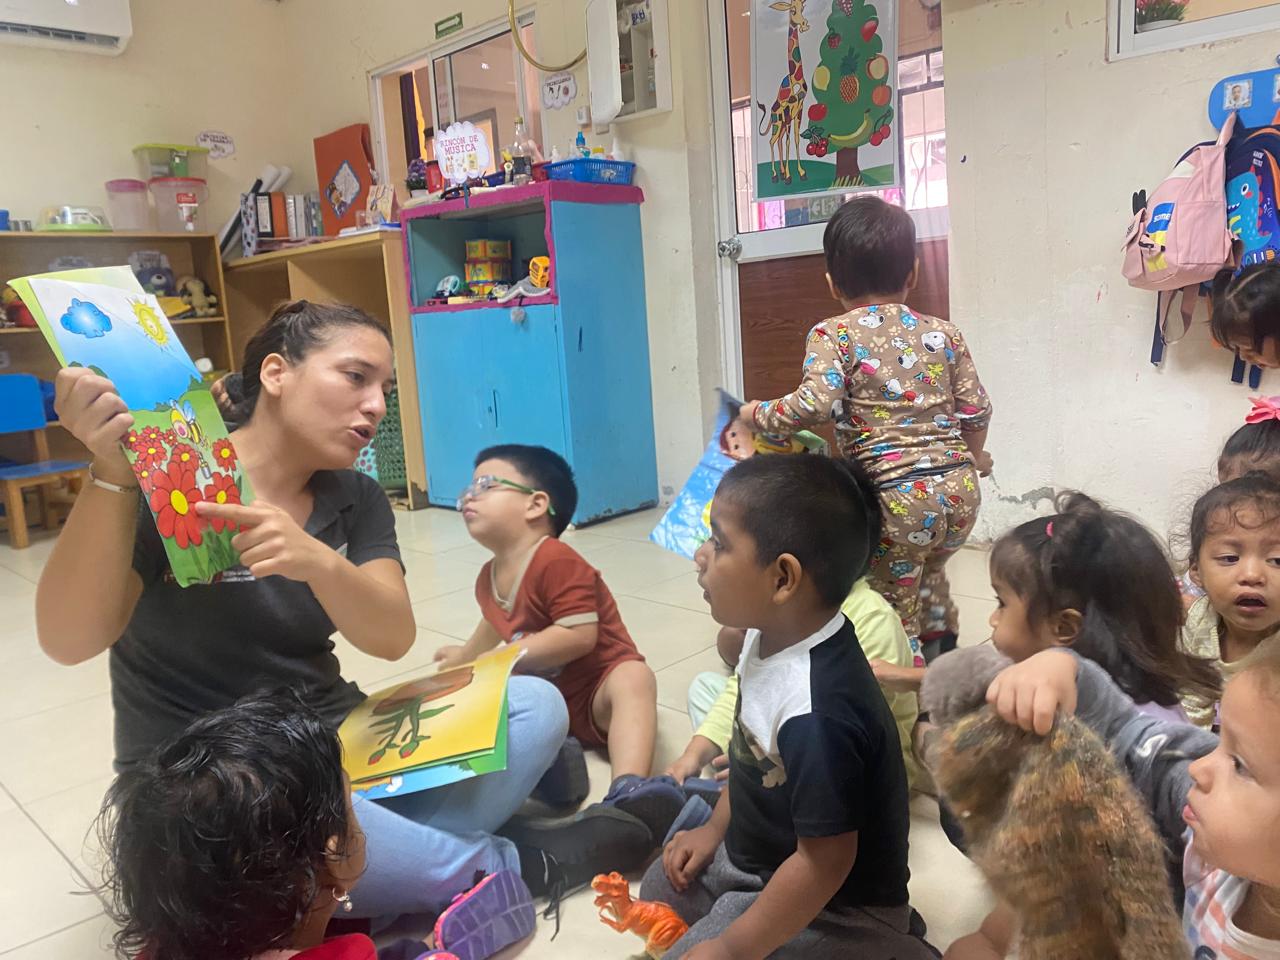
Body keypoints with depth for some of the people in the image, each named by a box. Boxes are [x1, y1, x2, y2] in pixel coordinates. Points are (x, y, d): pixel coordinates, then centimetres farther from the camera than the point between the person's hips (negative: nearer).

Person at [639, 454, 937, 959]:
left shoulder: (818, 716, -39)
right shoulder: (773, 633, -12)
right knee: (663, 885, 22)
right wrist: (715, 829, 12)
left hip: (833, 905, -9)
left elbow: (825, 862, -30)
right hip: (759, 855, 9)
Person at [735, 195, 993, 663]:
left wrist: (757, 414, -1)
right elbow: (975, 410, 11)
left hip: (895, 496, -6)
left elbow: (816, 405, -19)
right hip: (959, 489, 6)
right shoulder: (942, 333, 9)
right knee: (928, 572, 32)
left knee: (895, 614, 10)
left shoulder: (833, 335, -4)